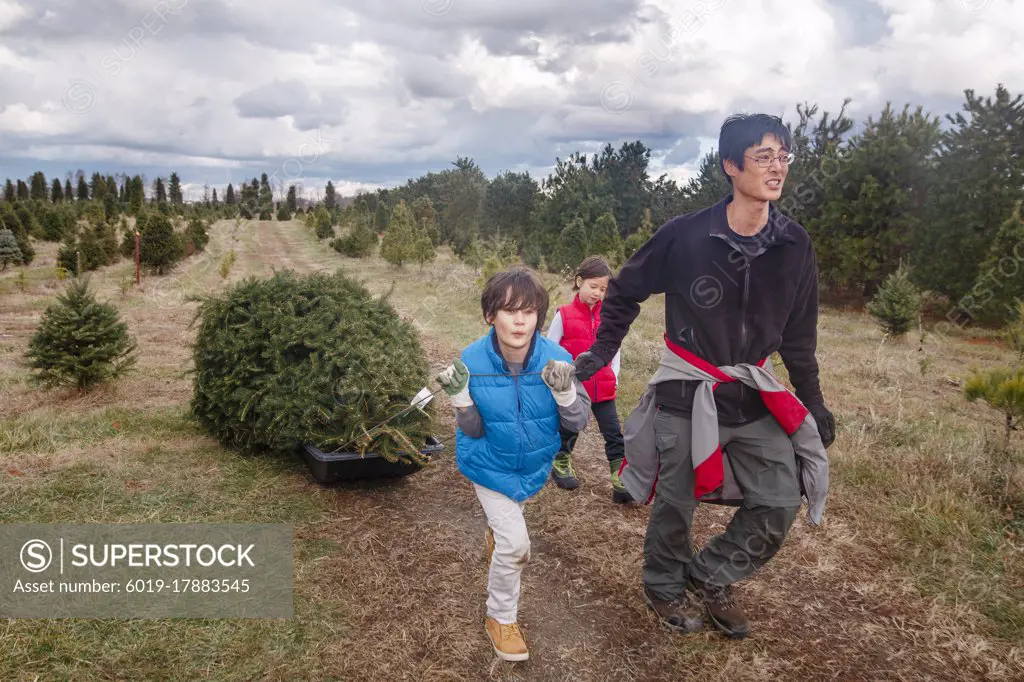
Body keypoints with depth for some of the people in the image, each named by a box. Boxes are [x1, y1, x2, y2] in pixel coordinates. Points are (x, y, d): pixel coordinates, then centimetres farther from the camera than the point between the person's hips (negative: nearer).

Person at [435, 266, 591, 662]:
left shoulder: (557, 360, -26)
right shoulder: (473, 361, -26)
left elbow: (579, 423, -20)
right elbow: (473, 430, -18)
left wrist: (564, 392, -38)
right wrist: (459, 395, -35)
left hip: (534, 465, 3)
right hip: (490, 465, -3)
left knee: (510, 514, 32)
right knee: (515, 544, -9)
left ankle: (496, 533, 70)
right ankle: (500, 618, 18)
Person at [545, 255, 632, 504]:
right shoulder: (564, 315, -8)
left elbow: (615, 349, 11)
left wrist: (614, 377, 3)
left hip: (603, 389, 3)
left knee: (614, 433, -1)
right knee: (569, 430, 15)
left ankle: (620, 481, 3)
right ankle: (560, 464, 39)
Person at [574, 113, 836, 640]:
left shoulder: (793, 245, -2)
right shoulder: (685, 235, -15)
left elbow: (799, 333, 9)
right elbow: (624, 292, 1)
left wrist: (813, 399, 13)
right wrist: (602, 351, 0)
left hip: (752, 394, 4)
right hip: (685, 393, -4)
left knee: (781, 502, 0)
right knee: (675, 504, 8)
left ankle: (709, 578, 24)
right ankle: (664, 588, 37)